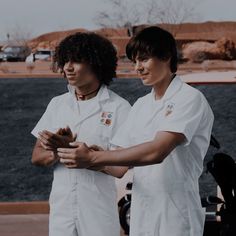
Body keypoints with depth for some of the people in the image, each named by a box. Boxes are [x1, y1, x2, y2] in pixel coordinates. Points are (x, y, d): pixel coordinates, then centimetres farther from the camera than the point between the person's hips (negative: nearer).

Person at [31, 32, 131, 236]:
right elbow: (37, 157, 7)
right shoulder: (57, 104, 10)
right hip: (61, 209, 4)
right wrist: (58, 151, -14)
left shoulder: (118, 108, -6)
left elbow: (121, 168, -14)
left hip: (100, 214, -4)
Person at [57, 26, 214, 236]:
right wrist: (79, 152, -12)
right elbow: (121, 160, 6)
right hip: (140, 216, 6)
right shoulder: (141, 105, 14)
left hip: (175, 217, -6)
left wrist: (92, 158, -21)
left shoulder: (190, 99, -8)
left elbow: (157, 151, -22)